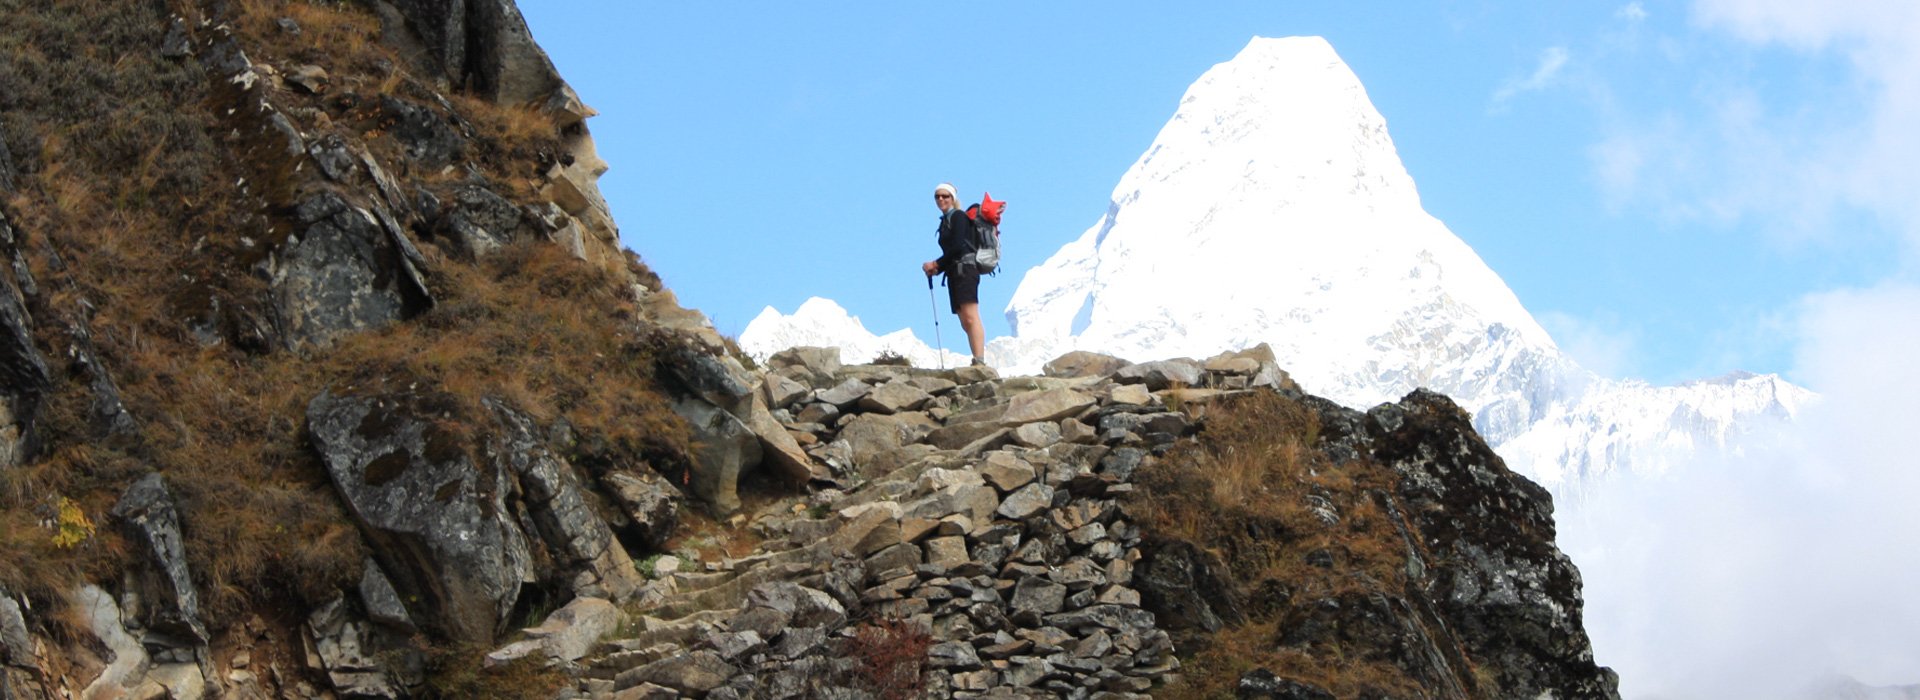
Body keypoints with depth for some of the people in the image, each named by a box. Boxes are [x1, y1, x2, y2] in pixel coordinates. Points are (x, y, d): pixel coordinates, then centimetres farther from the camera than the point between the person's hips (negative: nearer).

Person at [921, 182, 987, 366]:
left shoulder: (958, 216, -2)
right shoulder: (946, 221, 23)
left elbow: (957, 247, -13)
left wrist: (936, 264, -6)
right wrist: (936, 269, 4)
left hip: (964, 269, -10)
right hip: (955, 273, 10)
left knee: (970, 318, -20)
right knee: (965, 323, 2)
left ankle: (979, 361, -29)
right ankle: (978, 362, -3)